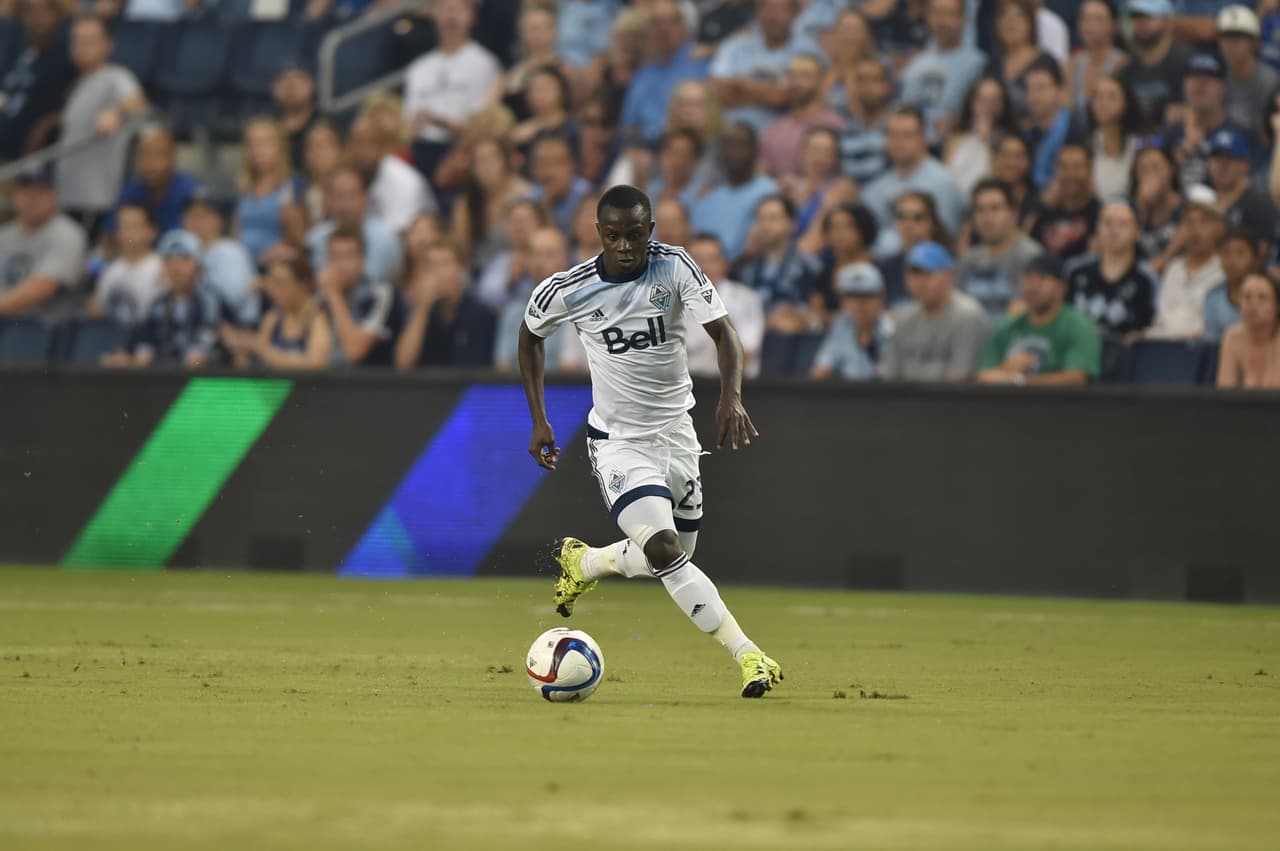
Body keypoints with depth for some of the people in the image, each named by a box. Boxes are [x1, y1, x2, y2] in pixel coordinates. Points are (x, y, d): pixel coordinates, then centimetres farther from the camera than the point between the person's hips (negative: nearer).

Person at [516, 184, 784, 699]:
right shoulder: (568, 290, -12)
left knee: (676, 556, 14)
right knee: (665, 550, -23)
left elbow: (722, 332, -18)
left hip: (676, 432, 3)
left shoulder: (675, 267, -12)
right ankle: (747, 655, -26)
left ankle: (582, 563, 42)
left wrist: (731, 396, -36)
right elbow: (531, 335, 8)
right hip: (617, 440, -3)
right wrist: (538, 421, 4)